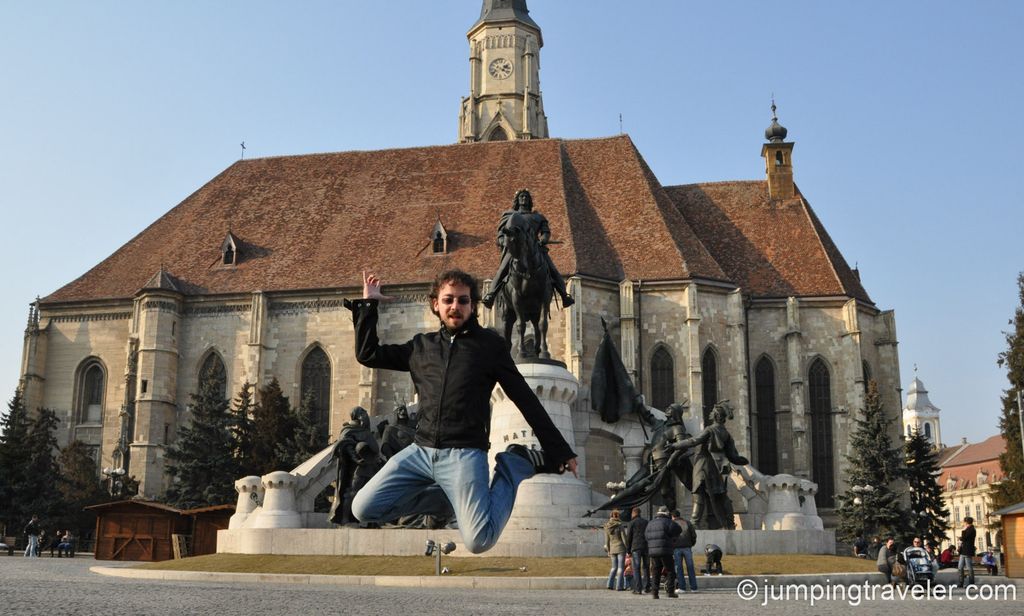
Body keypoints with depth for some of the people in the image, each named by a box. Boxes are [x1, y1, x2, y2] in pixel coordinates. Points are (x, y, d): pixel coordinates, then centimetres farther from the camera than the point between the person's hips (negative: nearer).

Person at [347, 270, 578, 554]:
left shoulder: (489, 344, 4)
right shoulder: (421, 346, 15)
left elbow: (526, 399, 4)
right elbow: (367, 354, 18)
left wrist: (560, 451, 3)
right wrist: (367, 304, 14)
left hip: (463, 454, -4)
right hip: (421, 452, 5)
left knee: (479, 540, -20)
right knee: (363, 509, -6)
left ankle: (516, 466, 7)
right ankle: (455, 500, 7)